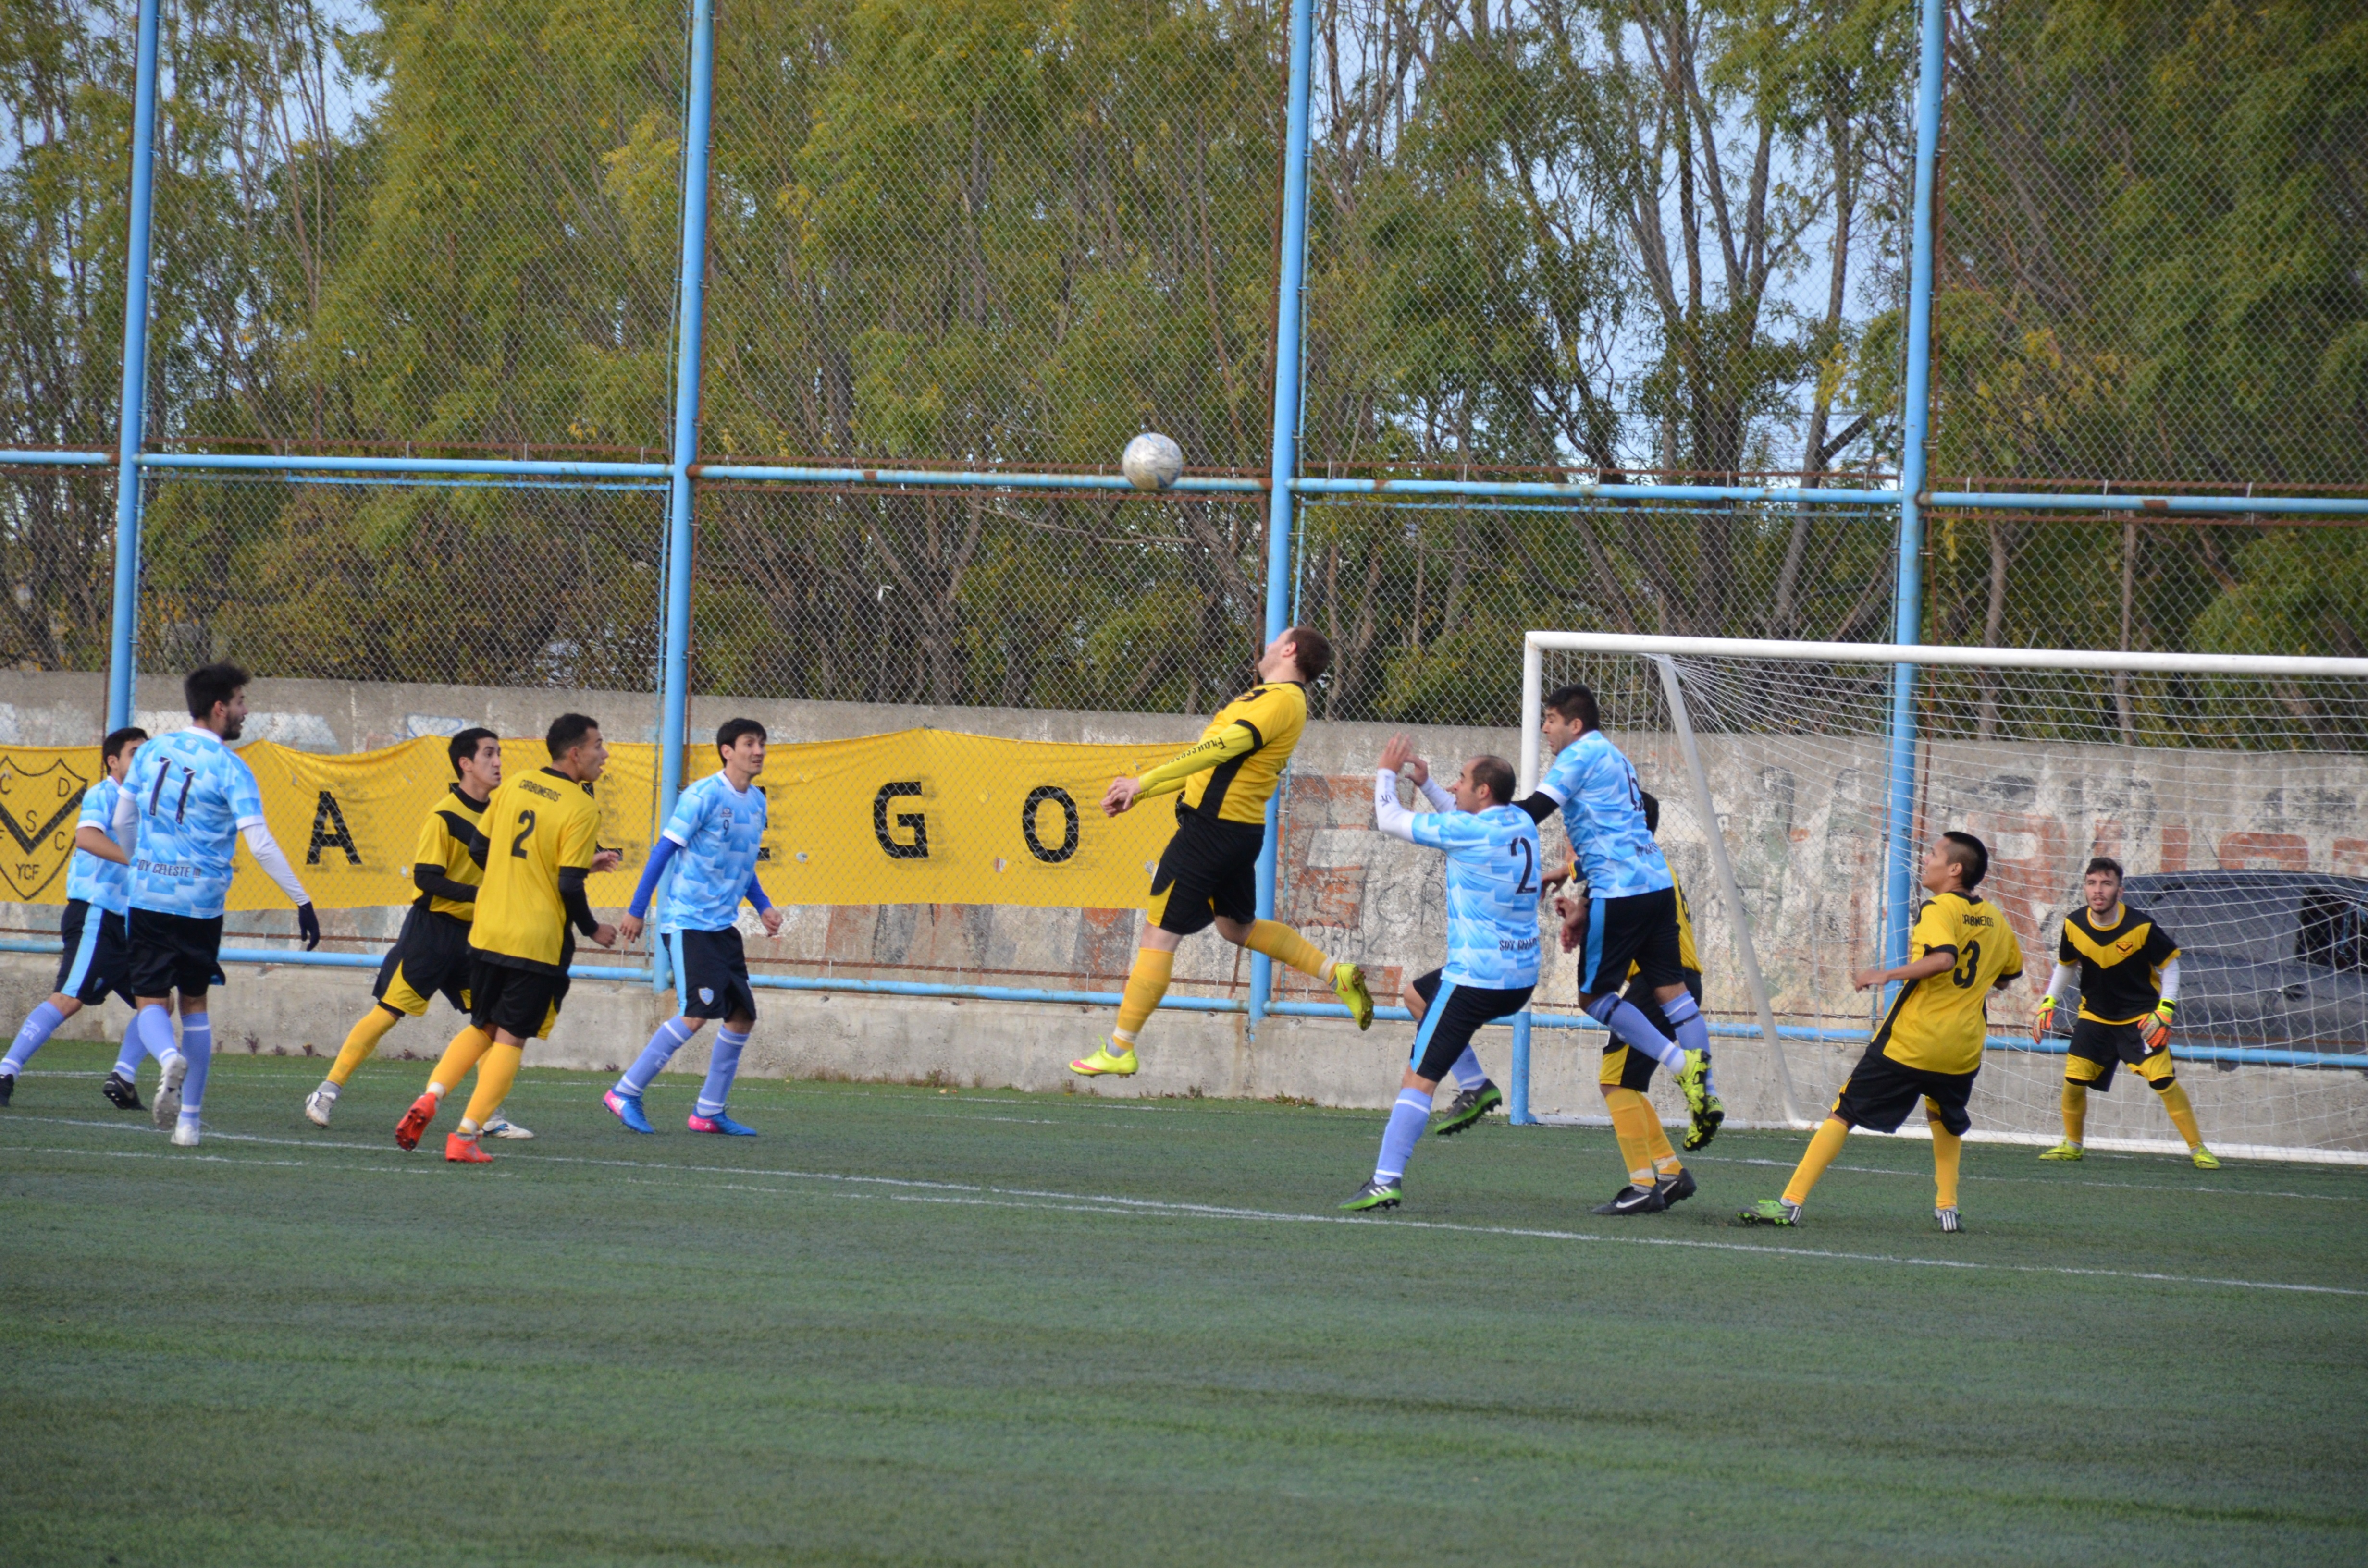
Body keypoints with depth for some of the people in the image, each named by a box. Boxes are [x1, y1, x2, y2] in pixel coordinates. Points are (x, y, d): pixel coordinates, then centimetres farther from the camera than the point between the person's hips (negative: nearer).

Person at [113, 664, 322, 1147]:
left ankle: (169, 1057, -31)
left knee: (151, 1002, 3)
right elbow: (260, 844, -16)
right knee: (195, 1004, 14)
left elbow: (123, 822, 15)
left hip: (147, 898, 2)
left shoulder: (153, 751, 6)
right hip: (201, 904, -2)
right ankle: (188, 1120, 14)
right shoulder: (229, 768, -8)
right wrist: (302, 903, -13)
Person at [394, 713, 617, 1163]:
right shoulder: (580, 809, -13)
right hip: (538, 941, -6)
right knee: (511, 1038, 3)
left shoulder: (513, 788, 6)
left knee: (482, 1028, 20)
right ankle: (466, 1135, -3)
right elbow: (570, 885, -16)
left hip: (487, 934, 6)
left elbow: (478, 848, 11)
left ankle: (431, 1097, -1)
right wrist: (592, 929, 1)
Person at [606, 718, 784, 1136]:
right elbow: (664, 852, -11)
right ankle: (626, 1093, -7)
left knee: (743, 1015, 4)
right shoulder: (703, 796, -13)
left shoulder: (756, 802, 11)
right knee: (697, 1014, -16)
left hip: (723, 926, 8)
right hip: (688, 923, -8)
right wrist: (636, 911, -11)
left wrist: (763, 906, 10)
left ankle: (709, 1111, 13)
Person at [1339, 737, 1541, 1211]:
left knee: (1418, 1078, -9)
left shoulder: (1470, 831, -17)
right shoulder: (1521, 824, 7)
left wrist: (1387, 773, 11)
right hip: (1521, 978, 9)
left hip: (1477, 977, -9)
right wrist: (1424, 781, 26)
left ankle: (1387, 1180, -15)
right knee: (1420, 993, 32)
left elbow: (1390, 820, -5)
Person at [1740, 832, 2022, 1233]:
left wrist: (1888, 975, -24)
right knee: (1946, 1121, 32)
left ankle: (1791, 1202, -7)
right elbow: (2009, 973, 26)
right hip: (1962, 1048, 6)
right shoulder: (1993, 919, 11)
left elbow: (1944, 958, -28)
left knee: (1843, 1114, -1)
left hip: (1909, 1042, -6)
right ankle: (1947, 1207, 22)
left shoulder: (1939, 909, -9)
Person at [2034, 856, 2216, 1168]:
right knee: (2074, 1079, -4)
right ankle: (2072, 1145, 21)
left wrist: (2164, 1012, -17)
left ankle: (2198, 1149, -3)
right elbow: (2066, 966, 10)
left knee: (2164, 1080, -14)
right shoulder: (2074, 925, -10)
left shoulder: (2141, 927, -21)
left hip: (2140, 1017, -3)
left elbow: (2170, 966, -8)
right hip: (2095, 1016, 3)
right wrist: (2048, 1004, 3)